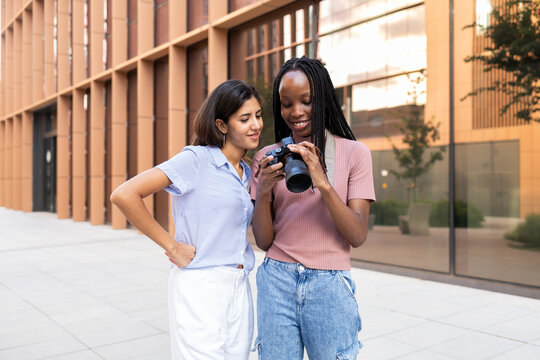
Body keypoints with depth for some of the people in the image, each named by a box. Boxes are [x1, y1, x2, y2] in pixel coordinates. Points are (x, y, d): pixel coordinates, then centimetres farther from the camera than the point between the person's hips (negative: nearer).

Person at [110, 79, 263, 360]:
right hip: (199, 287, -7)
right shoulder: (196, 159, -11)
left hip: (238, 288, 7)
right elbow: (124, 195, -19)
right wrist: (171, 246, -14)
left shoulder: (246, 172, 11)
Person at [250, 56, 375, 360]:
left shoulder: (354, 153, 0)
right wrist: (263, 191, -15)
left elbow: (358, 236, -7)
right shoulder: (268, 157, 5)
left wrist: (323, 183, -20)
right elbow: (264, 241, 3)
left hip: (329, 285, -1)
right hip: (278, 281, 2)